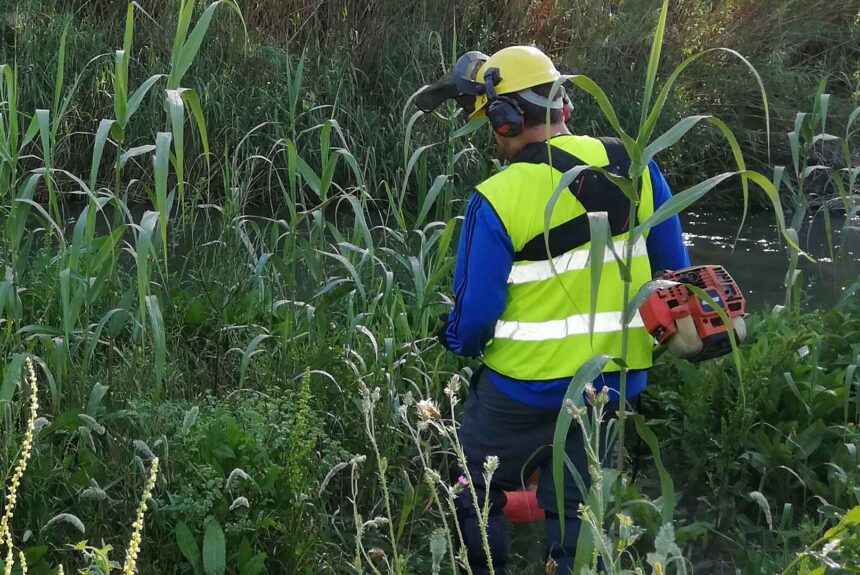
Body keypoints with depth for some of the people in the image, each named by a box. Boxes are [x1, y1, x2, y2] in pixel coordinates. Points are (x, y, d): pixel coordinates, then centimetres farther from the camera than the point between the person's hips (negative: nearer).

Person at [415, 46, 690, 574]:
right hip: (619, 383, 5)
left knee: (475, 498, 18)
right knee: (574, 511, 16)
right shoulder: (633, 167, -4)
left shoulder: (497, 199, -18)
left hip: (528, 388, -5)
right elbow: (675, 271, 4)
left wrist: (457, 341, 10)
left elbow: (474, 316, -13)